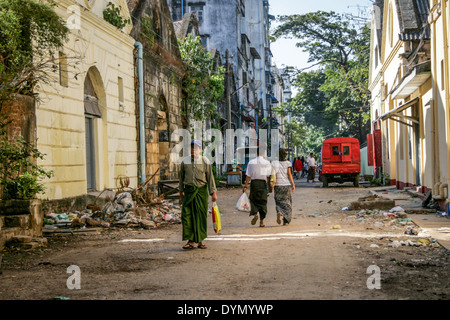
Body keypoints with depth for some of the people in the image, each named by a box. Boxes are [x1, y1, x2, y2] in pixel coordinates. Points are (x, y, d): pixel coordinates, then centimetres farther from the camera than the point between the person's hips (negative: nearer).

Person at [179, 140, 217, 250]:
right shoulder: (185, 161, 4)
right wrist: (181, 192, 17)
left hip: (201, 191, -1)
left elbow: (210, 177, -1)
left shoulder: (205, 161, -1)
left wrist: (213, 193, -5)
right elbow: (181, 177, 14)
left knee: (201, 216, 3)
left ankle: (200, 241, 13)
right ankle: (190, 241, -4)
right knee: (187, 215, -7)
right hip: (189, 190, 1)